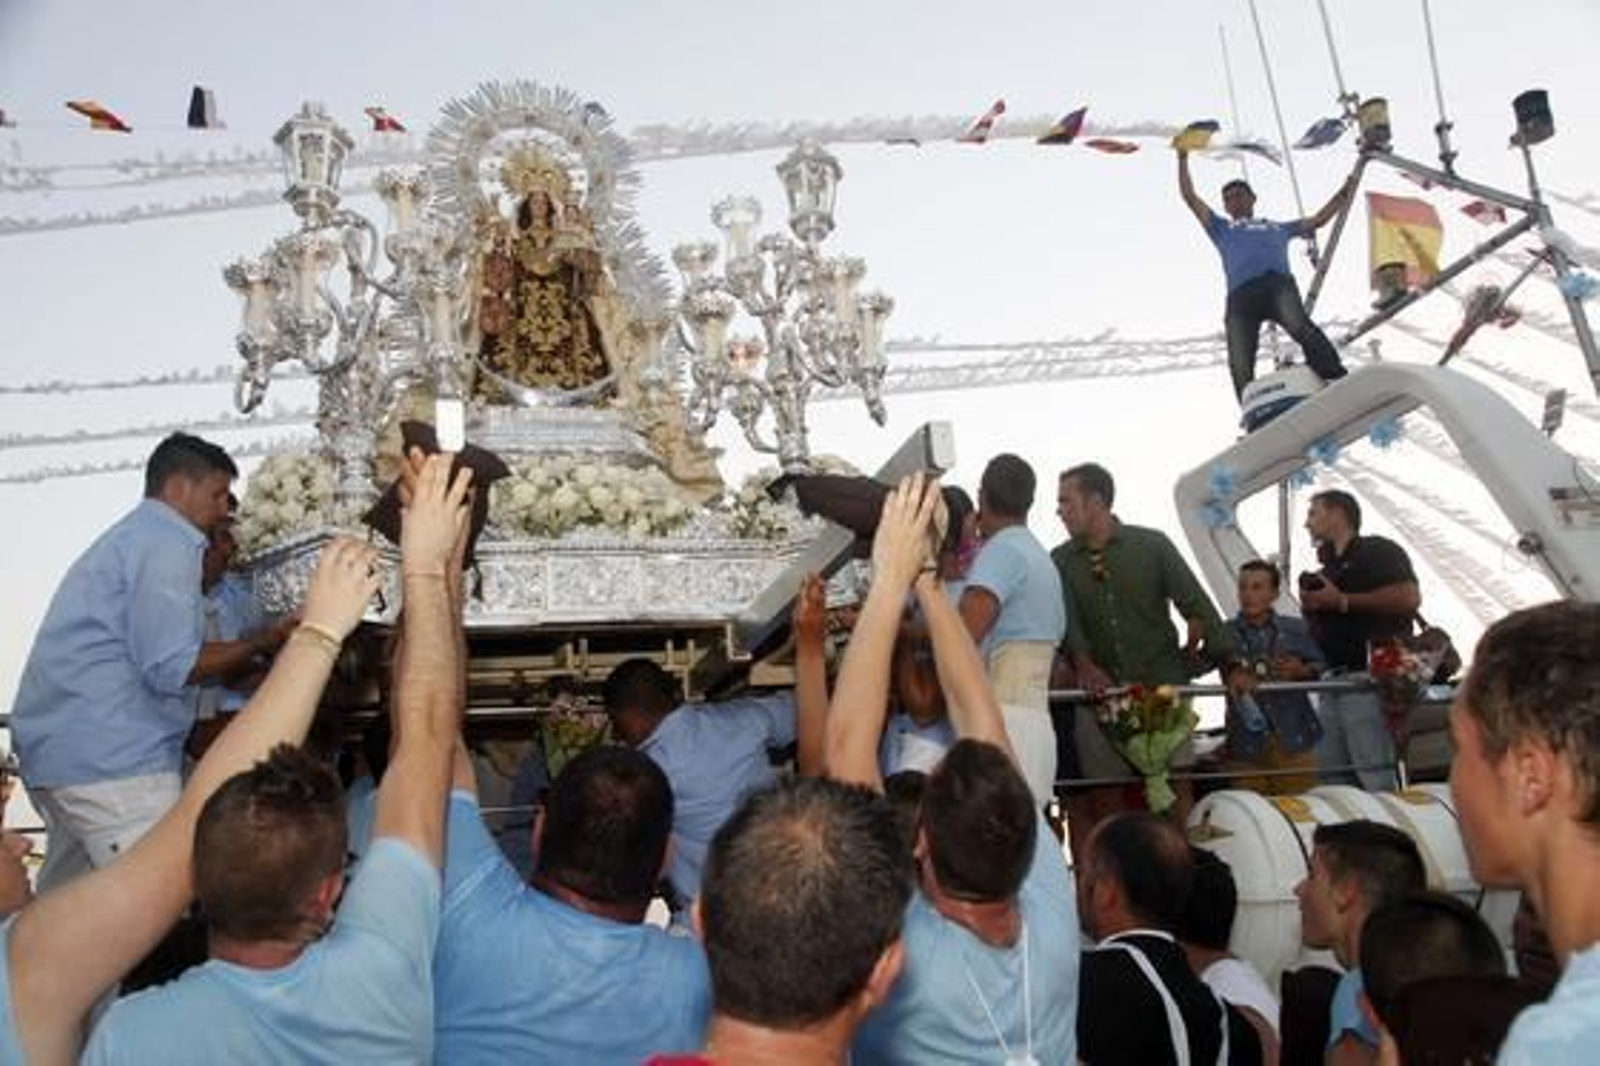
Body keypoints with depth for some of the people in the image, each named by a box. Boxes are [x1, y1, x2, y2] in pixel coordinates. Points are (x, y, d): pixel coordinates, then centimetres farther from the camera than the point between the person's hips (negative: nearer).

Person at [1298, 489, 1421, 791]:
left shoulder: (1378, 550, 3)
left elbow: (1409, 597, -15)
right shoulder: (1327, 570, 26)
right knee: (1331, 782, 5)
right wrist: (1312, 605, 9)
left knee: (1376, 780, -13)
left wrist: (1342, 601, -11)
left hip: (1367, 679, -8)